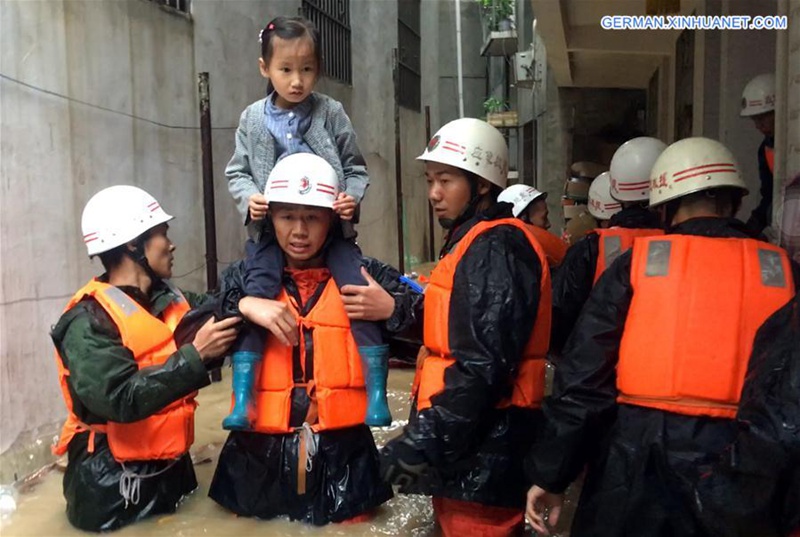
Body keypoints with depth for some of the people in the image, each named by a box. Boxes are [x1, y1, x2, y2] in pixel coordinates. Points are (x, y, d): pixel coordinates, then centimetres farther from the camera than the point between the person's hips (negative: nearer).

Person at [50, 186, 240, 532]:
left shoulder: (174, 302, 3)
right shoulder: (89, 321, -19)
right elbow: (121, 400, -29)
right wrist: (194, 354, -30)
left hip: (173, 469, 7)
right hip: (112, 486, -6)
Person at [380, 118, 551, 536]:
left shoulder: (496, 247, -16)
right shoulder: (471, 242, 16)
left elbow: (483, 364, -24)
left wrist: (423, 442, -22)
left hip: (479, 451, -10)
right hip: (465, 443, 10)